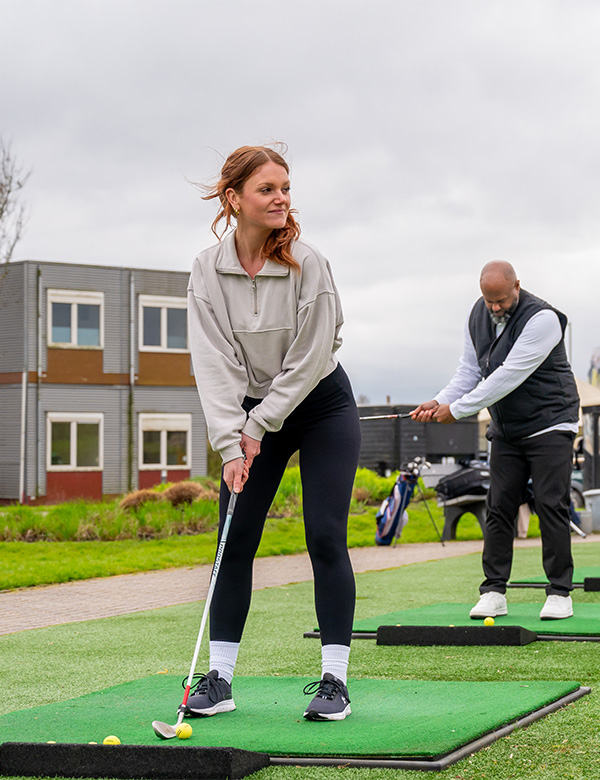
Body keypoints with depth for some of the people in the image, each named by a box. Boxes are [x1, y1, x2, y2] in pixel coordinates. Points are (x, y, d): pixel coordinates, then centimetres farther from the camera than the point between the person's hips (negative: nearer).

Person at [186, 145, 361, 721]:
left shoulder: (308, 265, -18)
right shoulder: (207, 271, -10)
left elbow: (308, 360, -17)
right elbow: (214, 364, -14)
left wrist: (259, 429, -15)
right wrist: (229, 444, -21)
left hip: (322, 405, -3)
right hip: (250, 414, 3)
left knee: (325, 537, -9)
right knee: (234, 540, -2)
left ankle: (334, 679, -3)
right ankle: (219, 679, 5)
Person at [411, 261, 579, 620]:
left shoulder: (542, 318, -21)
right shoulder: (478, 316, 3)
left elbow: (509, 375, -24)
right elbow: (470, 370, 10)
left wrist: (458, 409, -21)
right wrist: (441, 401, -8)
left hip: (549, 425, -6)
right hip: (506, 429, 6)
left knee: (551, 506, -8)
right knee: (499, 507, 0)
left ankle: (560, 592, -1)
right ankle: (494, 591, 3)